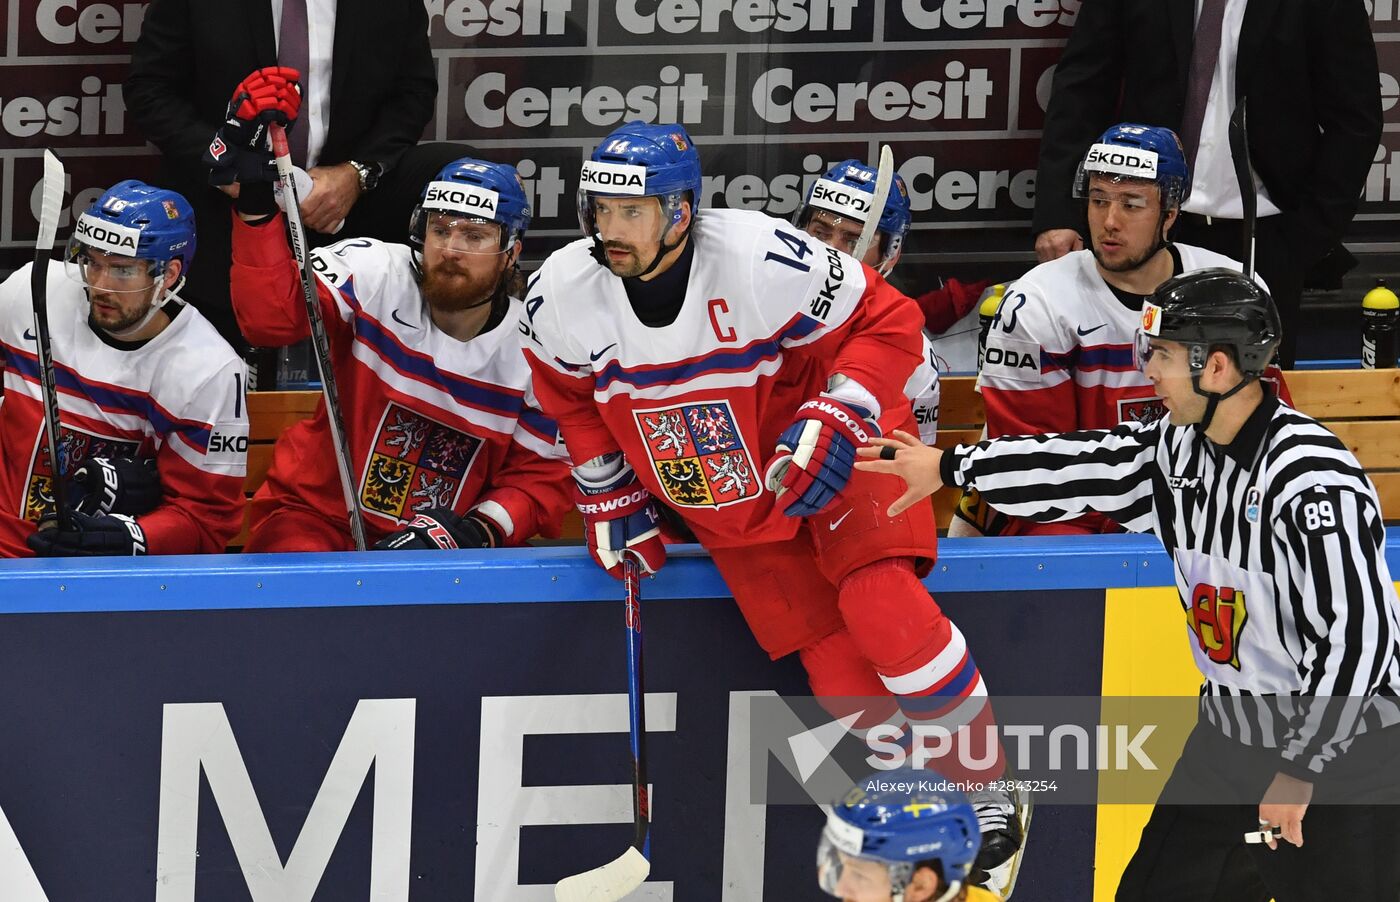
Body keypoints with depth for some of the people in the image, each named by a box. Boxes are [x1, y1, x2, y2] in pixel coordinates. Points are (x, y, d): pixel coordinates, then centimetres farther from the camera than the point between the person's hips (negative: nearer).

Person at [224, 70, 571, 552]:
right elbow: (271, 315, -23)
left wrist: (477, 533, -14)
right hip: (316, 518, -3)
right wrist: (256, 200, -35)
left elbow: (541, 477, 5)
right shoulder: (376, 274, -8)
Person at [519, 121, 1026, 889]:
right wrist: (608, 497, 9)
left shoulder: (761, 259, -27)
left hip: (833, 463, -4)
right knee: (835, 667, -7)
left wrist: (836, 420, -27)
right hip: (726, 515, 4)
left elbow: (885, 323, -16)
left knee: (880, 607, -25)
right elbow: (569, 397, 9)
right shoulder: (562, 298, -13)